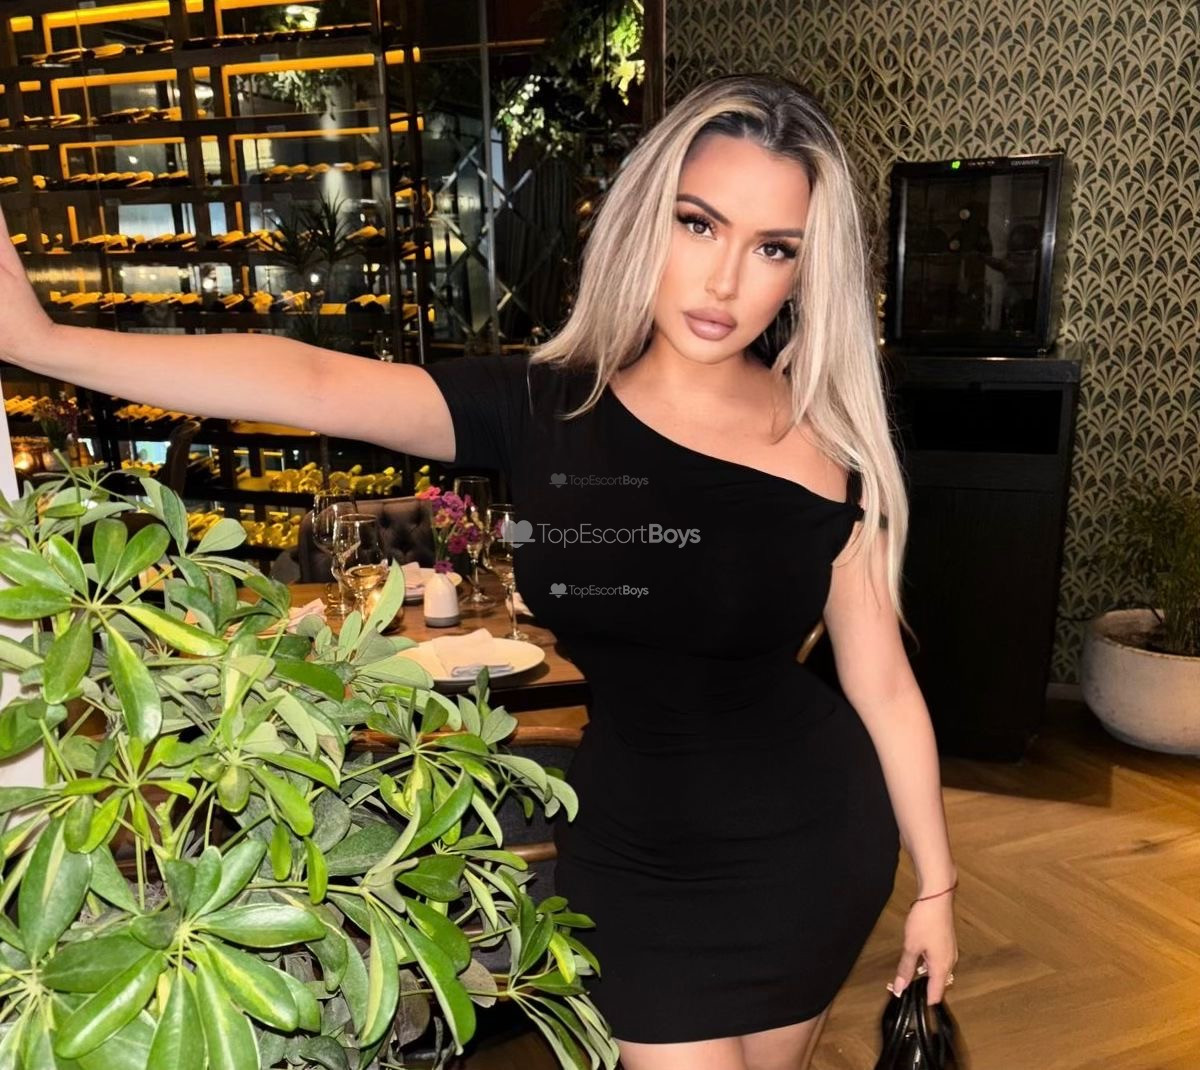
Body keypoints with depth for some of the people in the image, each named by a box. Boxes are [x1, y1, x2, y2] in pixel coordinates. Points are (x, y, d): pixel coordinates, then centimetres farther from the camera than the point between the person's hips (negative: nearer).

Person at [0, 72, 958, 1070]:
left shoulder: (830, 447, -13)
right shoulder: (543, 405, -13)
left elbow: (882, 684, -5)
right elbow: (312, 382, -25)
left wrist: (934, 883, 3)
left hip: (811, 847, 1)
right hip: (633, 855, 0)